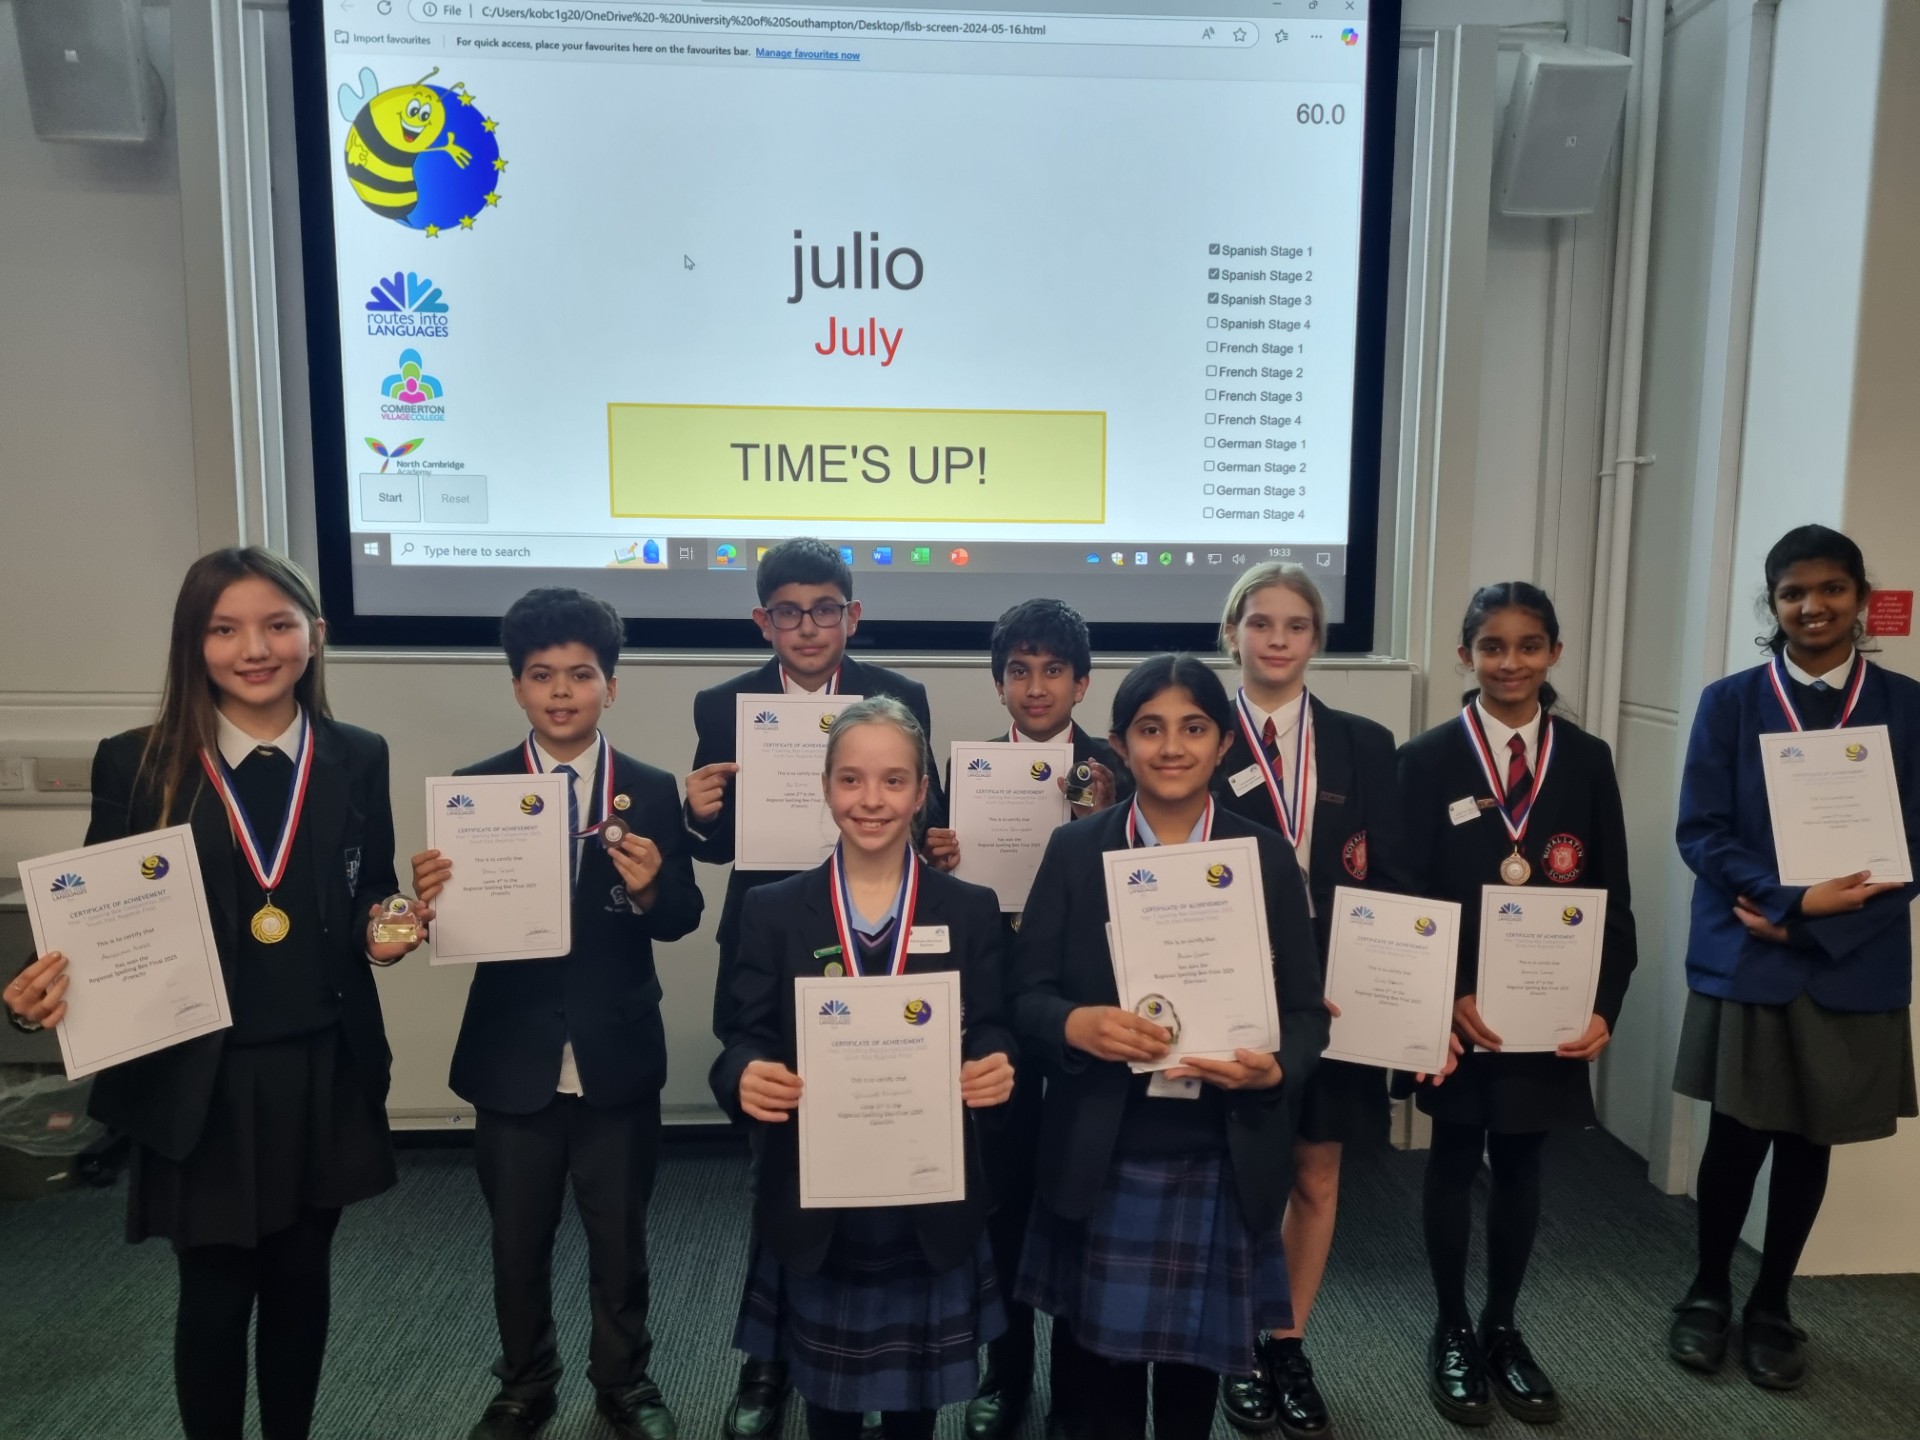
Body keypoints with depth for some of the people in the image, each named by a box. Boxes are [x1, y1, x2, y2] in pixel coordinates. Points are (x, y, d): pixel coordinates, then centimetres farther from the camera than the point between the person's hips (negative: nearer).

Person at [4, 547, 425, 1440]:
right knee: (214, 1293, 12)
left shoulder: (358, 759, 0)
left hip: (323, 1069, 2)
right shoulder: (136, 763, -5)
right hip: (197, 1077, -1)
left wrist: (386, 931, -13)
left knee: (302, 1279, 17)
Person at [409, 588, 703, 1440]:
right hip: (513, 1059, 1)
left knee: (620, 1234, 17)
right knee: (517, 1240, 18)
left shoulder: (651, 792, -4)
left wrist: (649, 889, -28)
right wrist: (433, 898, -27)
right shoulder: (474, 789, -3)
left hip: (618, 1059, 0)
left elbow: (681, 921, -7)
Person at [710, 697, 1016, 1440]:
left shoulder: (971, 910, -1)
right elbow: (742, 1040, -4)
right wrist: (747, 1077, -26)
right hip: (813, 1206, 0)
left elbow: (990, 1040, -1)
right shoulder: (773, 910, -3)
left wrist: (995, 1071, -23)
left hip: (930, 1206, 1)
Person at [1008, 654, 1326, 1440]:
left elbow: (1306, 1009, 0)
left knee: (1195, 1356, 17)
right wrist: (1077, 1024, -24)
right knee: (1097, 1356, 11)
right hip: (1098, 1156, 0)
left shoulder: (1266, 854, -1)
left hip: (1220, 1158, 1)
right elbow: (1025, 994, -3)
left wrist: (1274, 1069, -20)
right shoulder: (1074, 849, -1)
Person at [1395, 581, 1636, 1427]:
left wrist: (1604, 1007, -7)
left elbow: (1613, 899, 3)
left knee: (1520, 1167, 15)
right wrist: (1447, 997, -16)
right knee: (1454, 1164, 12)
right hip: (1460, 1011, -2)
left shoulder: (1588, 760, 2)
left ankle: (1503, 1329, 33)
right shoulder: (1426, 760, -5)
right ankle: (1451, 1332, 29)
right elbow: (1405, 894, -7)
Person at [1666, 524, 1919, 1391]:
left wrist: (1821, 920, -12)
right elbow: (1701, 833, -5)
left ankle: (1771, 1306, 32)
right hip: (1745, 960, -1)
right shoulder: (1730, 703, -2)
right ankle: (1708, 1294, 28)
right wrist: (1793, 899, -19)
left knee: (1810, 1144, 13)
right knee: (1737, 1138, 6)